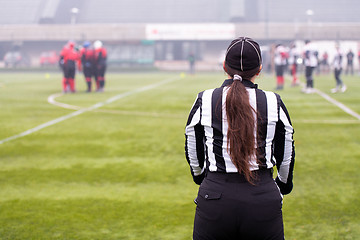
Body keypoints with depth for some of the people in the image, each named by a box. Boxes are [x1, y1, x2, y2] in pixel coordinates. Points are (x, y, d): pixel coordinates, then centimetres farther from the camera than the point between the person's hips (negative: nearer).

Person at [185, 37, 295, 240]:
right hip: (264, 201, 0)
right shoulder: (274, 102, -1)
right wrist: (284, 184, 30)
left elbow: (193, 154, 10)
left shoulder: (204, 101, -1)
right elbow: (286, 156, 10)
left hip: (214, 198, 0)